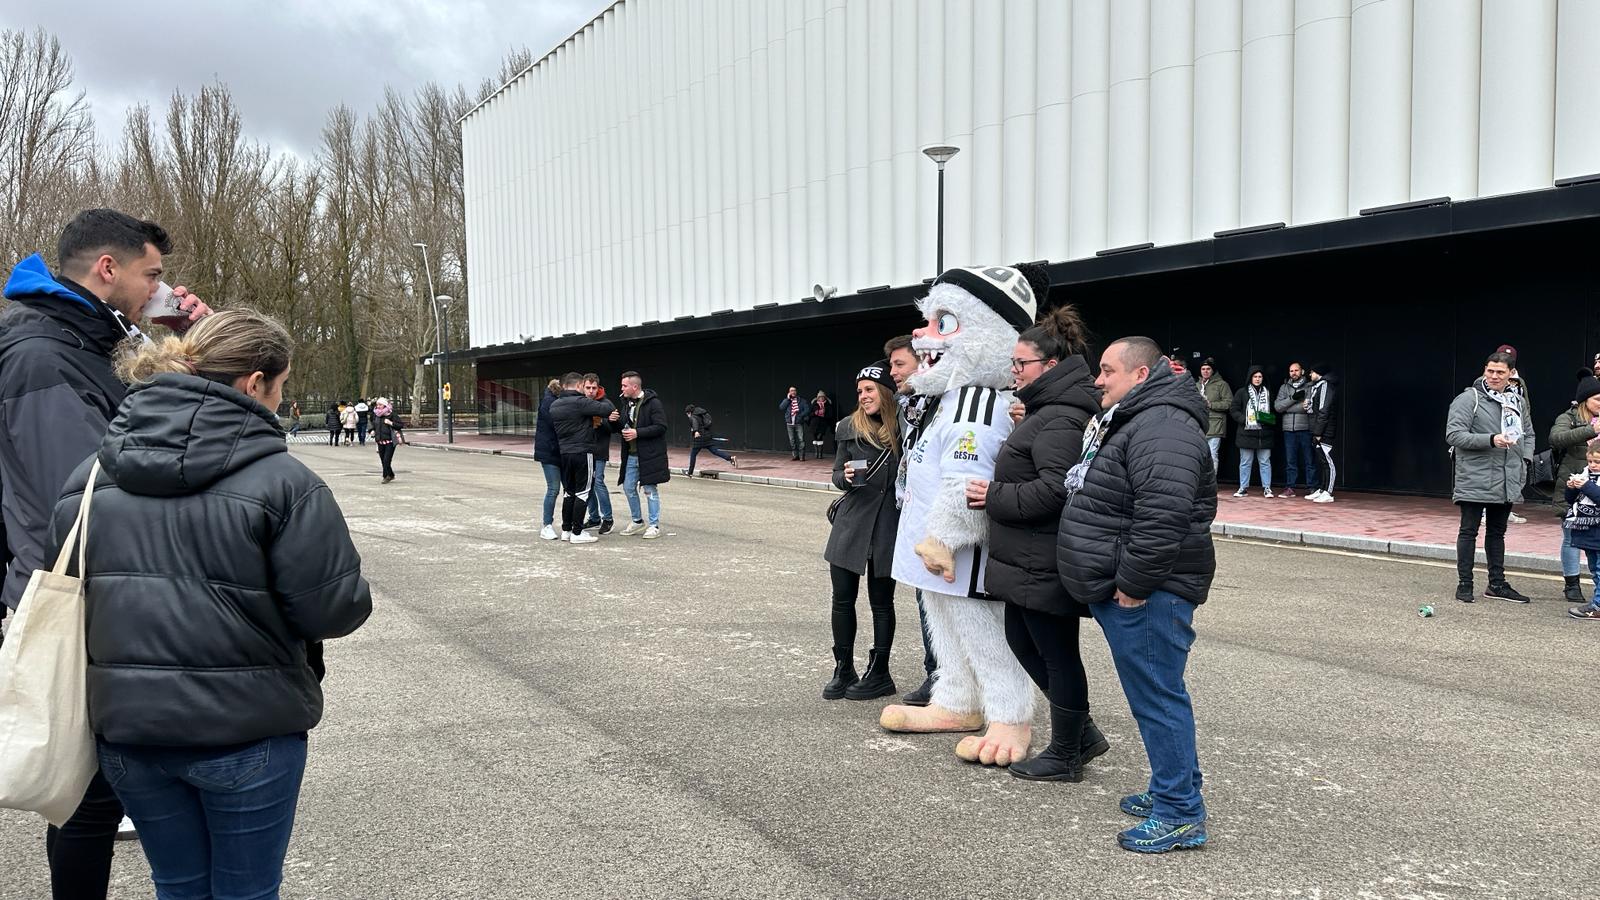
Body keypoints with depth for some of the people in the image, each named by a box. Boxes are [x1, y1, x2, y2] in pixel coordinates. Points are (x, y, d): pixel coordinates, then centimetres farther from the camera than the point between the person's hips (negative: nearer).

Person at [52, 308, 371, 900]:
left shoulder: (92, 474, 1)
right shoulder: (281, 480, -16)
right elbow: (332, 609, -16)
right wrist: (360, 600, 6)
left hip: (126, 725, 5)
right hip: (246, 730, -4)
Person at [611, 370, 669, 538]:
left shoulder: (652, 403, -13)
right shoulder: (626, 403, 12)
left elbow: (661, 427, -19)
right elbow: (623, 427, 21)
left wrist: (637, 433, -22)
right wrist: (615, 421, -1)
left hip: (649, 455, -8)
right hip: (631, 455, 8)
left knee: (651, 490, -1)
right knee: (628, 488, 12)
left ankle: (654, 526, 8)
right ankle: (638, 522, 27)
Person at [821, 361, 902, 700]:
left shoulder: (903, 428, -4)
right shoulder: (848, 428, 2)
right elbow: (837, 475, 9)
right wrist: (846, 477, -12)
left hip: (887, 524, -2)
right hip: (850, 522, 2)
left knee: (881, 601, 8)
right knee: (842, 598, 5)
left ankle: (879, 674, 21)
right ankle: (843, 671, 20)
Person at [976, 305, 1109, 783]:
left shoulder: (1059, 420, -19)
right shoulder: (1048, 408, 14)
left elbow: (1054, 488, -28)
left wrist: (994, 496, -19)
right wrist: (997, 493, 11)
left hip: (1045, 564, -11)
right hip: (1030, 559, 11)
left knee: (1057, 654, 3)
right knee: (1021, 639, 19)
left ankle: (1065, 756, 19)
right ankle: (1082, 733, 29)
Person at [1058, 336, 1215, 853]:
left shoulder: (1162, 426, -17)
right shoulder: (1128, 422, 19)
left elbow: (1162, 516, -29)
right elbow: (1098, 504, 29)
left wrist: (1132, 584, -24)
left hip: (1145, 595, -11)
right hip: (1118, 591, 11)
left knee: (1157, 697, -5)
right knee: (1153, 694, 18)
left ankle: (1181, 814, 4)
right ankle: (1172, 789, 30)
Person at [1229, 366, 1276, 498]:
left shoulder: (1268, 393, 9)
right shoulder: (1242, 393, 2)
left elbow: (1274, 411, 17)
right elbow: (1233, 410, 2)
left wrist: (1271, 420, -2)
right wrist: (1244, 419, -12)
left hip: (1264, 434, 1)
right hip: (1246, 433, -1)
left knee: (1265, 462, 3)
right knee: (1245, 462, 6)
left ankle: (1267, 488, 9)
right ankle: (1243, 487, 13)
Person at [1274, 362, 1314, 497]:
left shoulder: (1310, 386, 5)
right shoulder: (1284, 387, 15)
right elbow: (1277, 406, 2)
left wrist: (1288, 407, -13)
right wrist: (1293, 398, -11)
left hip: (1305, 428, -3)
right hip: (1289, 429, 3)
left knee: (1309, 460, -1)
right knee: (1291, 460, 6)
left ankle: (1311, 488, 4)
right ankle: (1290, 487, 9)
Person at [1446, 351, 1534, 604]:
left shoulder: (1517, 401, 13)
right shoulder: (1468, 399, -8)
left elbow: (1528, 434, 25)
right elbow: (1453, 435, -15)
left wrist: (1525, 459, 8)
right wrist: (1491, 440, -23)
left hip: (1507, 482, 6)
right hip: (1475, 481, -6)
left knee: (1497, 532, 15)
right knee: (1469, 531, 0)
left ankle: (1497, 584, 23)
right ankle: (1464, 584, 7)